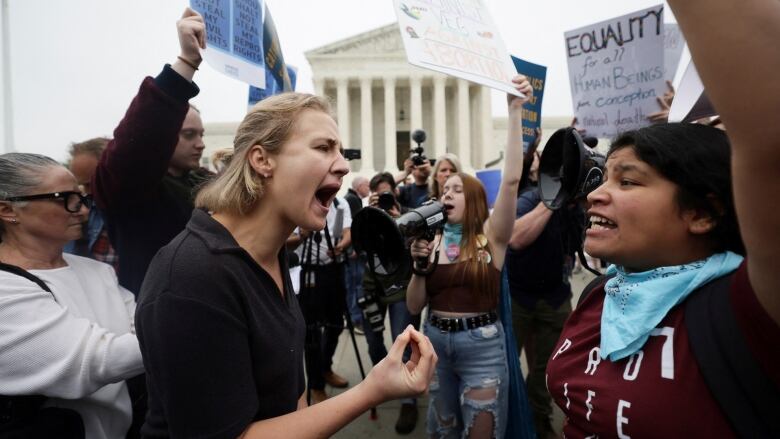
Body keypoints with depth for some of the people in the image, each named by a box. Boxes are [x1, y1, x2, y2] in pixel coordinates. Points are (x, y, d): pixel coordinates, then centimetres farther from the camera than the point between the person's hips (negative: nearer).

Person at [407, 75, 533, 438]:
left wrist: (515, 111, -25)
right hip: (435, 341, 4)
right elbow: (413, 307, 0)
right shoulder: (432, 241, 2)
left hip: (481, 345, -4)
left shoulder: (491, 235, -7)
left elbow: (511, 179, -23)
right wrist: (419, 265, -16)